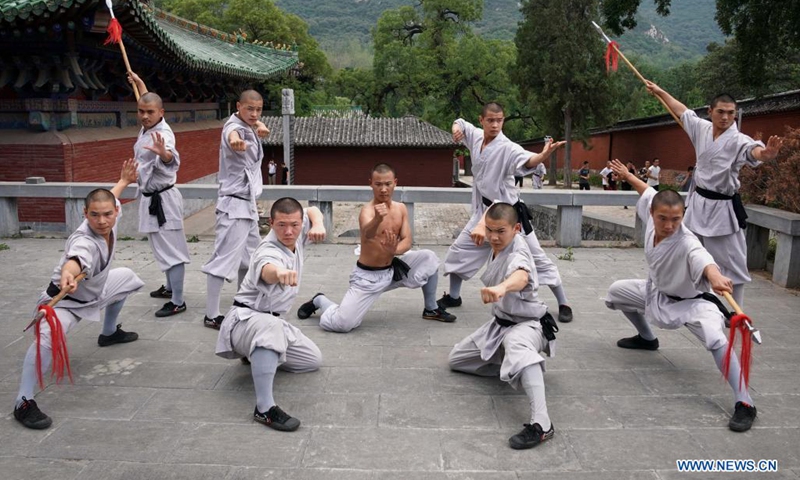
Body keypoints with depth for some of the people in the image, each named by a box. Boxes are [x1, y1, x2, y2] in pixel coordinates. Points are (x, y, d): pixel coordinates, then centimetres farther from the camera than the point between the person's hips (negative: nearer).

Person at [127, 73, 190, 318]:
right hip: (150, 197, 10)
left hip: (162, 199, -10)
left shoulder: (162, 134, -22)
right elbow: (147, 99, 30)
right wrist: (139, 83, 40)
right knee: (162, 246, 22)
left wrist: (164, 153, -66)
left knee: (169, 249, -7)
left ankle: (178, 302, -2)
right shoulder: (148, 127, 5)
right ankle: (170, 287, 38)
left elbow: (173, 159, -46)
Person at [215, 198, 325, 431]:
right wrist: (280, 273, -81)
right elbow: (267, 270, -56)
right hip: (245, 319, -9)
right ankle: (264, 408, -42)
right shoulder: (269, 252, -29)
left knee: (313, 360, 15)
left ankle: (258, 354, 32)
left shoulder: (296, 236, -5)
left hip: (271, 321, 9)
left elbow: (313, 211, 14)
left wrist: (318, 225, -10)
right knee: (270, 326, -44)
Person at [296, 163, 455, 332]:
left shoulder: (401, 208, -1)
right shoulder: (367, 210, -22)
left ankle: (431, 309, 12)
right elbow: (367, 234, -44)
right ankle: (319, 301, 20)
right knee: (340, 324, -15)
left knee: (428, 258, -9)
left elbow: (407, 241, -7)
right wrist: (377, 219, -67)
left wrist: (395, 250, -30)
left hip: (393, 268, 6)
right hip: (368, 276, -6)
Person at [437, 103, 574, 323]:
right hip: (484, 210, 6)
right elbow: (460, 123, 18)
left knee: (538, 259, 1)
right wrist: (457, 129, -6)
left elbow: (528, 161, -39)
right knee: (458, 251, 11)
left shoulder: (507, 148, -20)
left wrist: (544, 154, -61)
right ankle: (453, 296, 31)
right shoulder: (476, 136, -2)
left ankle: (563, 304, 14)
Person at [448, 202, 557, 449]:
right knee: (456, 359, 16)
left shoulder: (517, 252, -28)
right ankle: (515, 368, 18)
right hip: (500, 323, 9)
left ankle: (541, 423, -51)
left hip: (527, 324, -9)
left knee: (516, 345, -46)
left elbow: (522, 275, -54)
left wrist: (501, 287, -73)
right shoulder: (497, 249, -2)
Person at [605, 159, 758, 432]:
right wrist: (627, 175, 17)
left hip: (691, 301, -7)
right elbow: (649, 192, 2)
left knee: (715, 340, -32)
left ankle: (744, 403, -23)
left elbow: (702, 258, -61)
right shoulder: (652, 220, -20)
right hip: (657, 293, 8)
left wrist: (714, 276, -83)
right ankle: (646, 338, 41)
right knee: (616, 292, 19)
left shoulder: (686, 243, -37)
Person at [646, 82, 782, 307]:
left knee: (733, 264, -2)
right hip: (698, 203, 6)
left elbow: (753, 150, -39)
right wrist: (660, 91, 29)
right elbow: (683, 111, 17)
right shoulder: (702, 128, 0)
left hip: (723, 208, -5)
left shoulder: (738, 140, -16)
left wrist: (766, 153, -63)